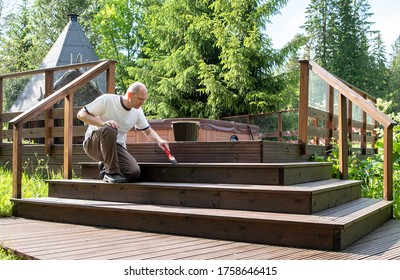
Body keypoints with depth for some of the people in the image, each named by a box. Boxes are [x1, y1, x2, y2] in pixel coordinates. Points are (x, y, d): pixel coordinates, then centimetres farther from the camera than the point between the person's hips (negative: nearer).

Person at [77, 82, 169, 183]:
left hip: (117, 147, 5)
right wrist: (102, 123, -29)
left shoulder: (138, 111, 4)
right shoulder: (107, 100, -14)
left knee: (135, 173, -21)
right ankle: (111, 172, -24)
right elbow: (81, 114, -14)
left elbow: (148, 131, 15)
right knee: (109, 129, -37)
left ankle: (106, 166, 9)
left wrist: (159, 140, -7)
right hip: (93, 144, -4)